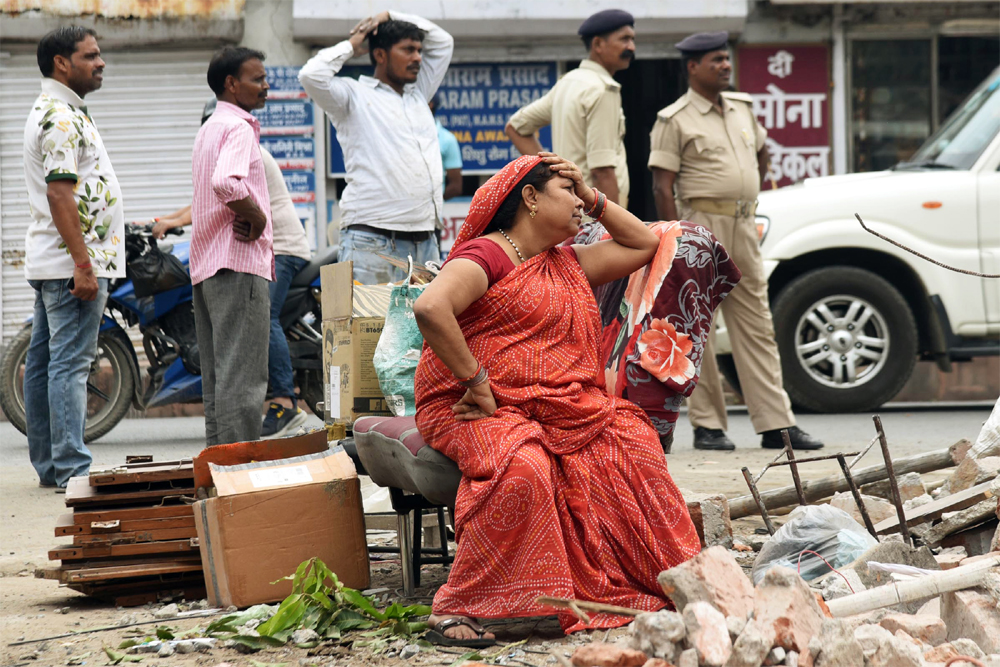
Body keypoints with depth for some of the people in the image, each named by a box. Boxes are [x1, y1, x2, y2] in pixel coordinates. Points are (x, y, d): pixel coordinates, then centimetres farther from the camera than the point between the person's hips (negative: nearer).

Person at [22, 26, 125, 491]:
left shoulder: (53, 111, 19)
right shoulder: (62, 116, -15)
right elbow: (59, 194, -22)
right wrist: (83, 265, -23)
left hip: (49, 262, 11)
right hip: (72, 261, -11)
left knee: (43, 362, 10)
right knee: (70, 362, -11)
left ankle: (48, 465, 14)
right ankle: (71, 470, -13)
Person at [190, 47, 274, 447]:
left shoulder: (210, 128, 22)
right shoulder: (238, 128, -11)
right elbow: (226, 182, -29)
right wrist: (257, 218, -14)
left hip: (205, 264, 10)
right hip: (239, 263, -10)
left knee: (218, 378, 10)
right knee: (242, 378, -11)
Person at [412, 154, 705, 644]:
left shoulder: (567, 265, 23)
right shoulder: (486, 255, -7)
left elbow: (643, 244, 33)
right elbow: (430, 308, -25)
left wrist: (592, 197, 21)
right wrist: (477, 381, -23)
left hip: (559, 409, 8)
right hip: (476, 410, -8)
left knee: (630, 439, -15)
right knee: (523, 464, -37)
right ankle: (456, 611, -31)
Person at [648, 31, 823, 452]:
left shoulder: (742, 108, 14)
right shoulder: (675, 120, -7)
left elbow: (761, 153, 31)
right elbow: (662, 186, -11)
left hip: (742, 227, 7)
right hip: (701, 225, -7)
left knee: (757, 327, 6)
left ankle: (776, 424, 7)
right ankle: (707, 426, 4)